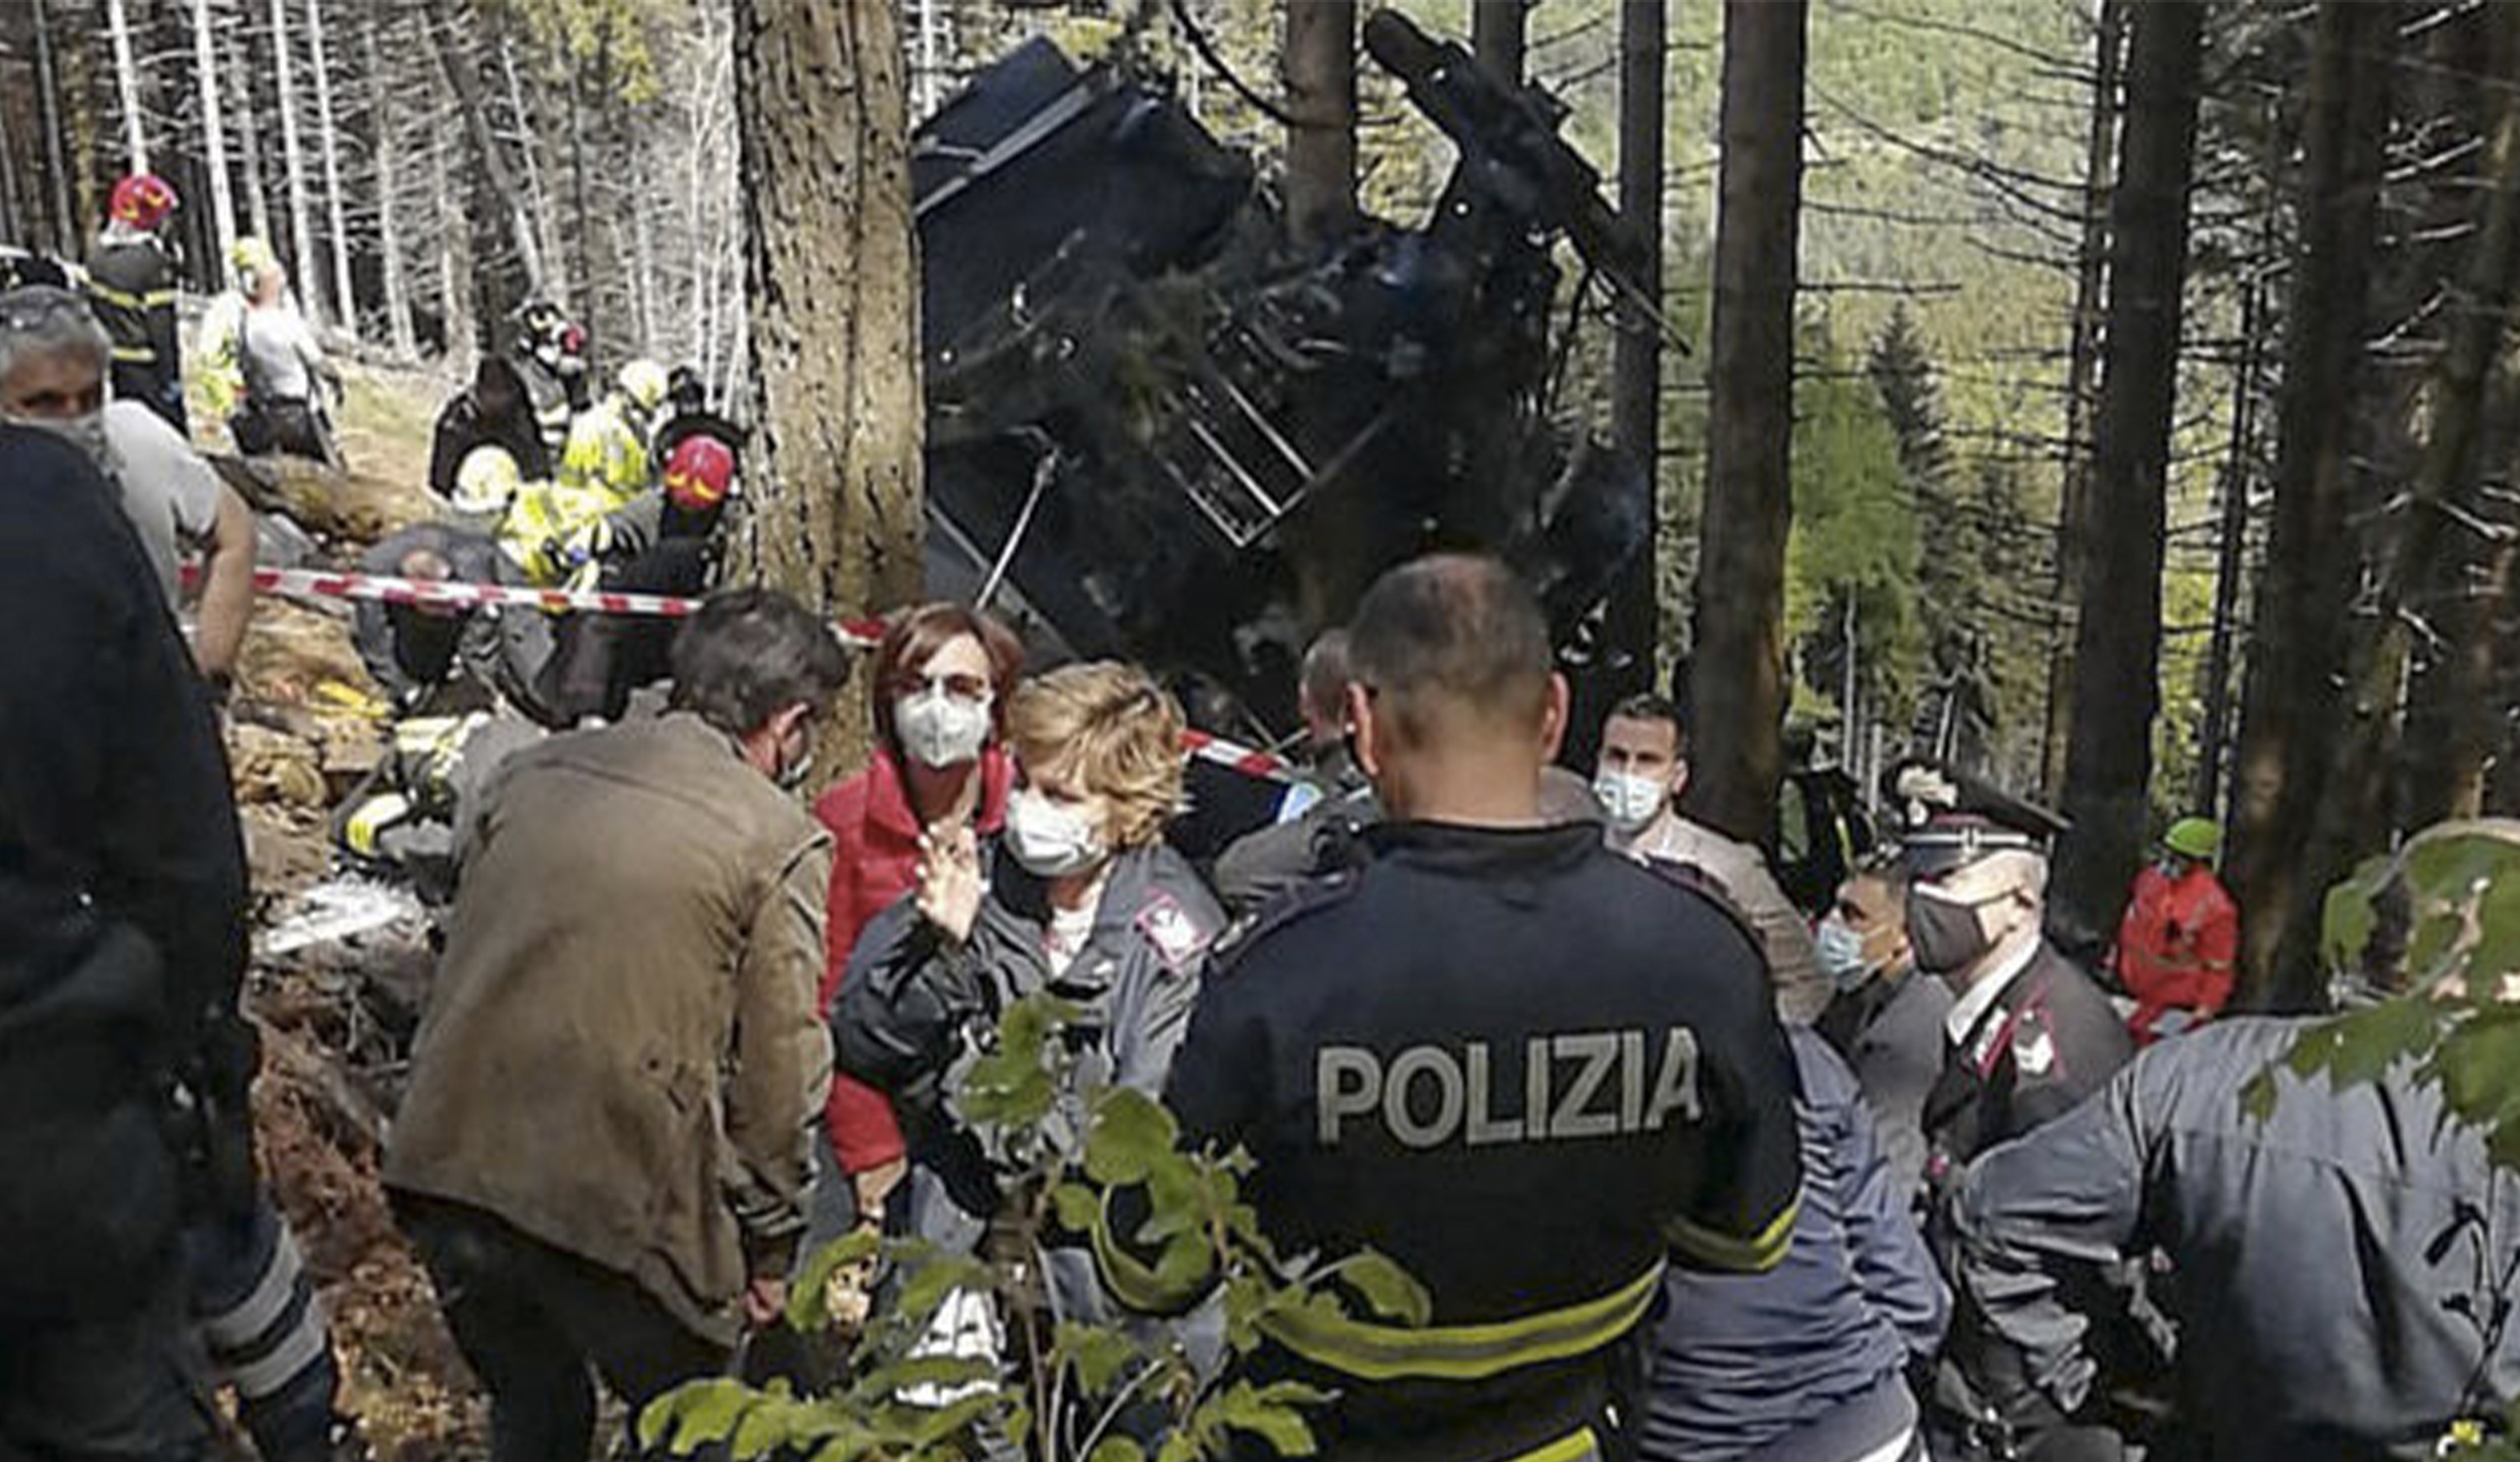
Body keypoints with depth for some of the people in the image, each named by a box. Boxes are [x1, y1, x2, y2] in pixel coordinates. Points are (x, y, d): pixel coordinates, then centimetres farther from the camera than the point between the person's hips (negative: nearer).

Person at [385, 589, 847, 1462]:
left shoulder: (529, 776, 10)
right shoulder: (780, 842, -6)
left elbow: (458, 958, 16)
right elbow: (778, 1071, -5)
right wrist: (771, 1245, 8)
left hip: (443, 1171, 6)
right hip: (615, 1203, -5)